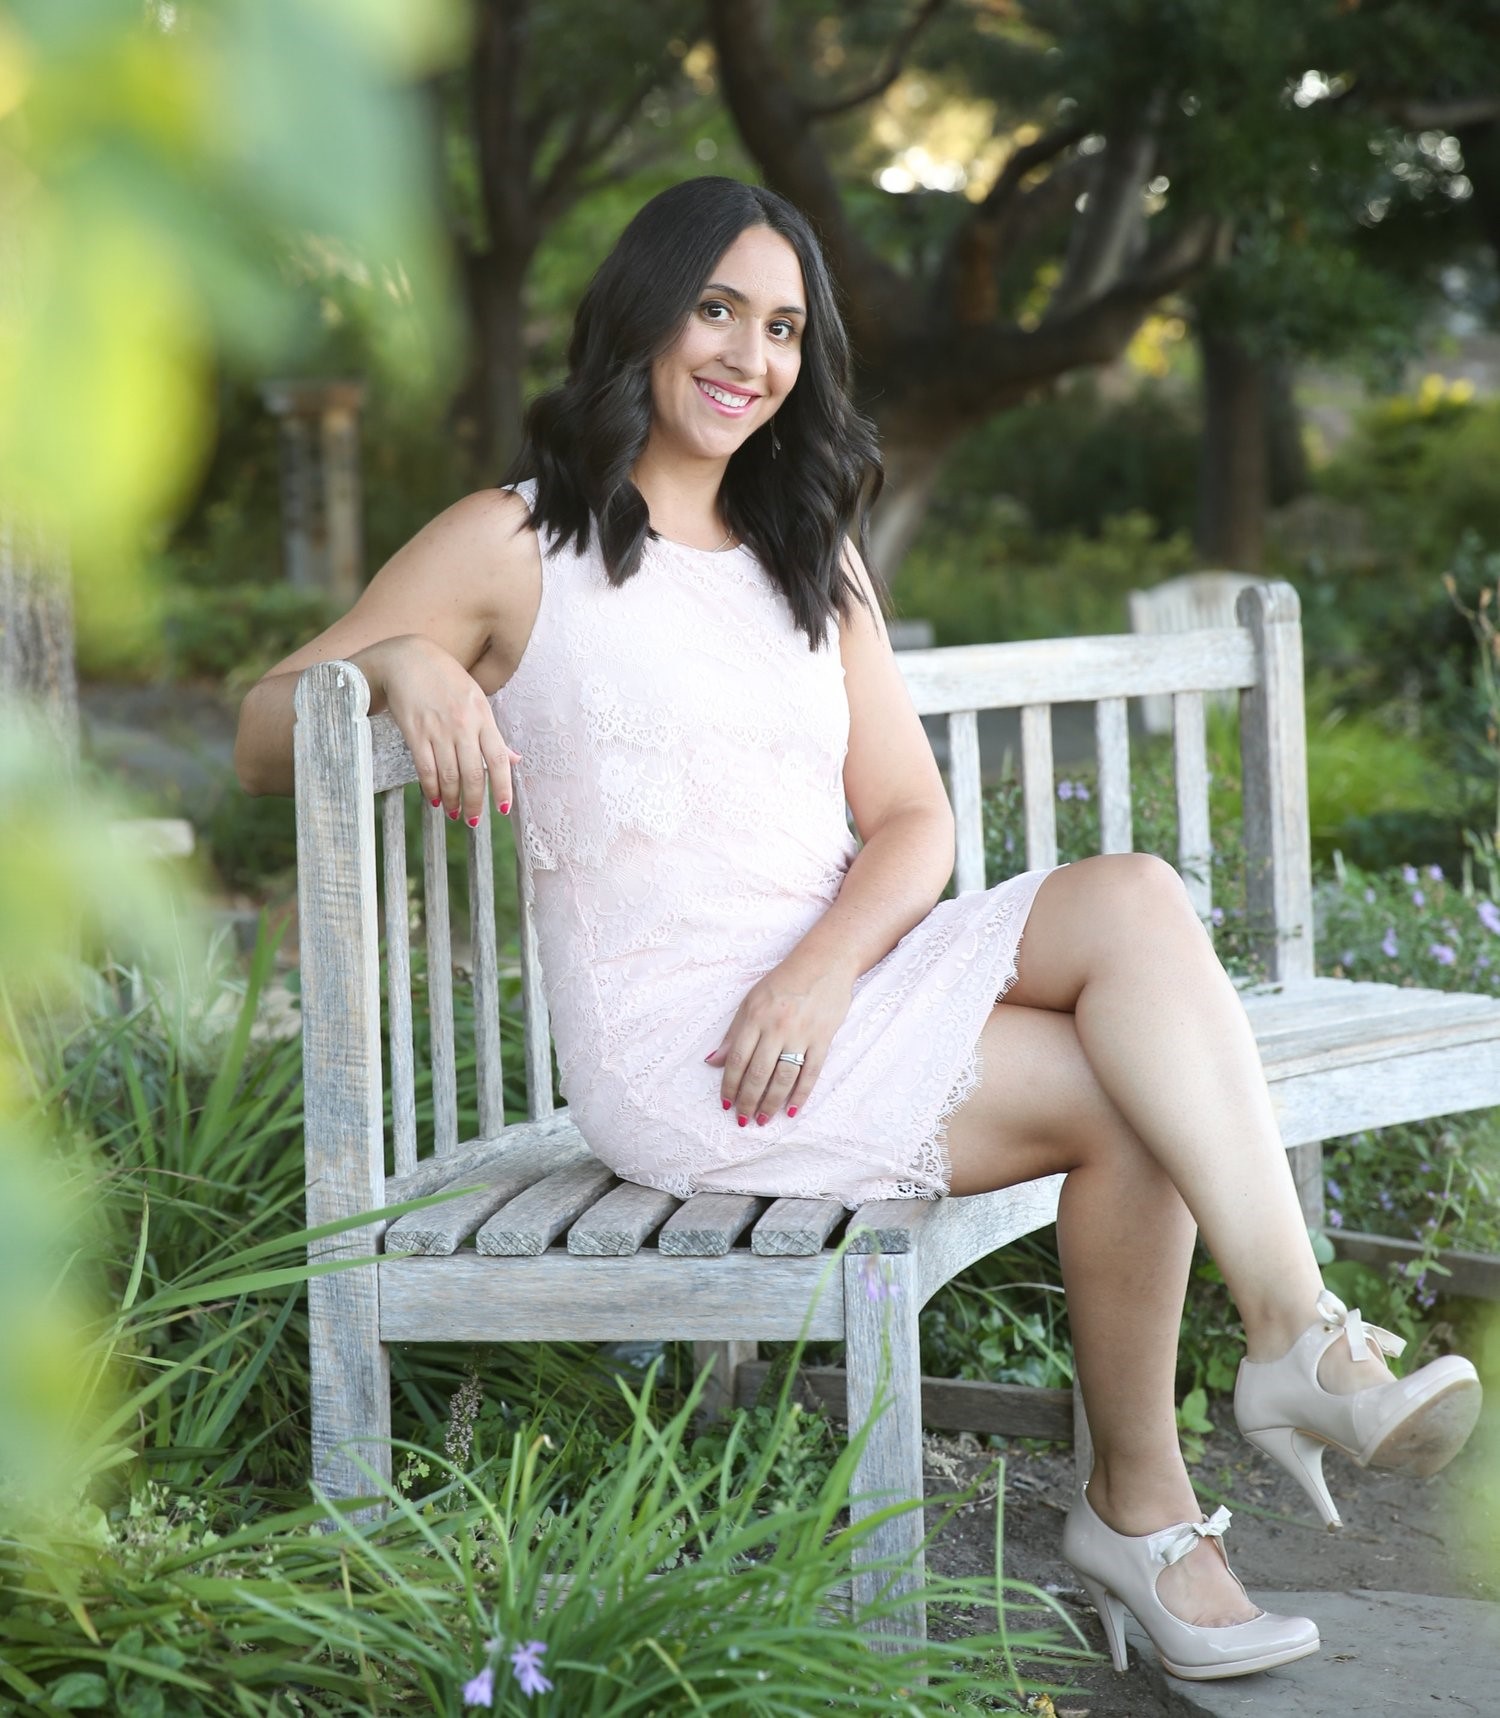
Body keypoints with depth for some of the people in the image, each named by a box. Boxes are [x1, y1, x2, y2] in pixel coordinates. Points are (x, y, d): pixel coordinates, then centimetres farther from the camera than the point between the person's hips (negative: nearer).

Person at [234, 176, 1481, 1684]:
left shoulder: (813, 562, 21)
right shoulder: (515, 545, 4)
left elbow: (912, 821, 11)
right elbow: (260, 741, 1)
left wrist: (822, 970, -10)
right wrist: (399, 660, -21)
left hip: (840, 989, 5)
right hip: (673, 1049, -5)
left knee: (1132, 899, -24)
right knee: (1130, 1096, -22)